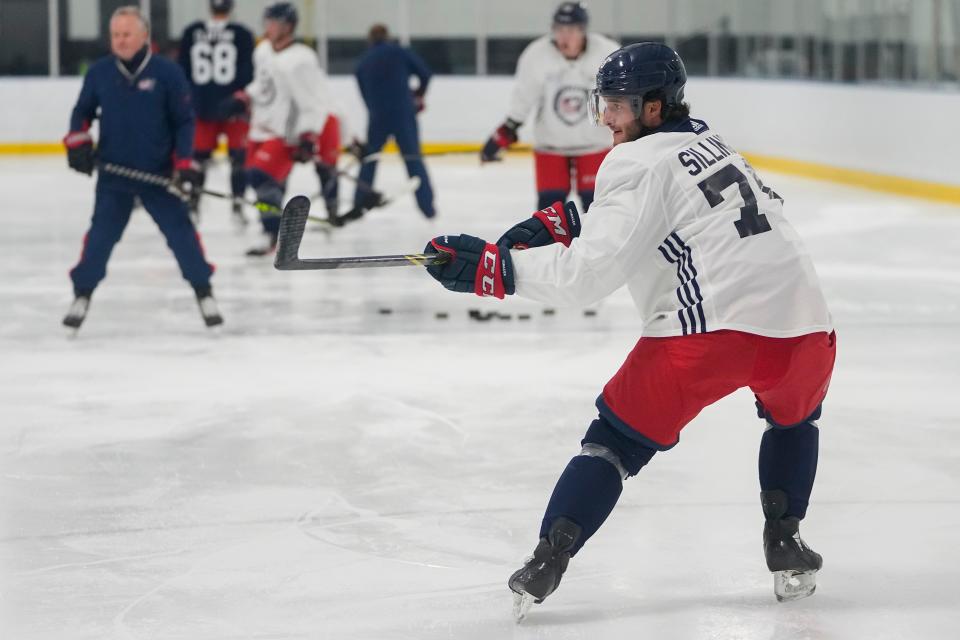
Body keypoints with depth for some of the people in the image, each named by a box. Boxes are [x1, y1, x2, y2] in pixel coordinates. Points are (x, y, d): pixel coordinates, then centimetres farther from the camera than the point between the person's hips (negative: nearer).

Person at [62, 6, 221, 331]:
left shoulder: (167, 72, -9)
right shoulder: (99, 72, -1)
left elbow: (184, 122, -4)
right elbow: (83, 111, 13)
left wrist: (184, 164, -10)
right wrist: (78, 142, -4)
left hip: (159, 173, -2)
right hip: (113, 174, 2)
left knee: (180, 231, 0)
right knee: (100, 235, 3)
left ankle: (204, 292, 12)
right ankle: (82, 295, 15)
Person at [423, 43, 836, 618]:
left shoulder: (639, 163, -1)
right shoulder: (707, 141, 24)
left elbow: (589, 271, -10)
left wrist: (488, 265, -6)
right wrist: (557, 224, 18)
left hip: (714, 329, -6)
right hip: (805, 324, 6)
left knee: (619, 436, 11)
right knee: (794, 416, 37)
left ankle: (548, 562, 2)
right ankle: (785, 543, 27)